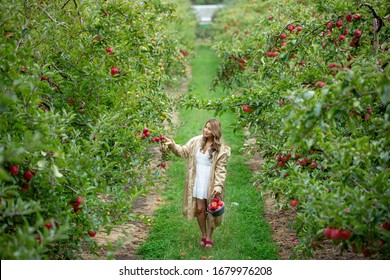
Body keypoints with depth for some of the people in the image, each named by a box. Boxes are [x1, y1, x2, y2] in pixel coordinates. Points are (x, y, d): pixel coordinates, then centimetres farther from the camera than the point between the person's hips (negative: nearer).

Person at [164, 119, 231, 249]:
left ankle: (209, 238, 22)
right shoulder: (196, 141, 1)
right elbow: (183, 151, 4)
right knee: (200, 209, 5)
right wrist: (173, 145, -14)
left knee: (210, 210, 7)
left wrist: (218, 186, -19)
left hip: (211, 183, -3)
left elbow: (221, 170, -10)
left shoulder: (221, 149, -9)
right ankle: (204, 235, 25)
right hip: (197, 181, 3)